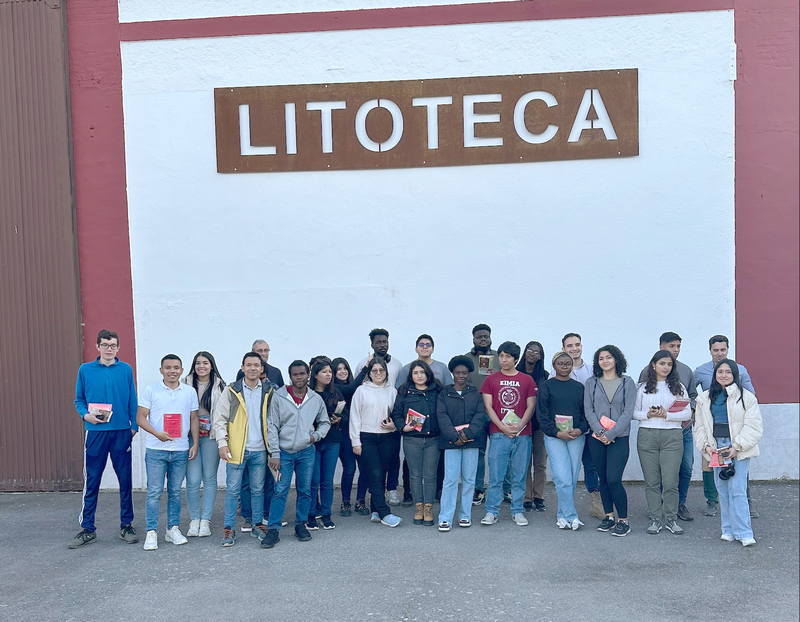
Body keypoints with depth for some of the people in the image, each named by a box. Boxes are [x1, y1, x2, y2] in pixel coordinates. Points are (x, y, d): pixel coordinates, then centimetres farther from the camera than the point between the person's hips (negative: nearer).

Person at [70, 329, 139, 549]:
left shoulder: (126, 370, 4)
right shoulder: (86, 370, 5)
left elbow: (133, 402, 7)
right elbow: (79, 400, 10)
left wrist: (134, 427, 1)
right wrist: (86, 415, -9)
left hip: (121, 432, 0)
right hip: (95, 432, 0)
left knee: (125, 481, 6)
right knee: (91, 482, 3)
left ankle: (126, 526, 18)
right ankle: (87, 529, 17)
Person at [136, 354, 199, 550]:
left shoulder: (190, 392, 7)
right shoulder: (150, 390, -1)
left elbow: (194, 419, 11)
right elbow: (141, 418, -3)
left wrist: (196, 443, 3)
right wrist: (157, 433, -18)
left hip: (181, 450, 2)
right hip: (156, 449, -2)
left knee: (175, 492, 10)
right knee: (154, 492, -1)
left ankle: (173, 529, 20)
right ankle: (151, 532, 7)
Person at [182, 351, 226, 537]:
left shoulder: (220, 385, 4)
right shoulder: (186, 384, 5)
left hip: (211, 436, 0)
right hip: (190, 436, 0)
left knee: (209, 478, 4)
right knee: (193, 480, -4)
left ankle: (205, 520, 14)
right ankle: (194, 520, 11)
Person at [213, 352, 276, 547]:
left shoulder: (269, 391, 5)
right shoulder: (232, 391, -1)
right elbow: (219, 418, -1)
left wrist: (274, 446, 5)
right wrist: (222, 443, -10)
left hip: (259, 450, 2)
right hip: (236, 449, -2)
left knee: (258, 490, 11)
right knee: (233, 490, 3)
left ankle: (258, 525, 23)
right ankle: (228, 529, 12)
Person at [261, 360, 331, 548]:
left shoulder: (316, 399, 4)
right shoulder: (279, 397, -4)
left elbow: (325, 422, 18)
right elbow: (272, 427, -4)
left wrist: (316, 435, -2)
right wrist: (275, 453, -9)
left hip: (307, 452, 3)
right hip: (284, 452, -2)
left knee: (305, 490, 9)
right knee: (280, 491, -4)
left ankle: (301, 525, 23)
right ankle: (273, 529, 4)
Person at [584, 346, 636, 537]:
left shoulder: (627, 382, 3)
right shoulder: (591, 383, 9)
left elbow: (628, 412, -4)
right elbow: (588, 410, 3)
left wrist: (611, 433, -12)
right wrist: (600, 431, -12)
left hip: (619, 437, -3)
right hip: (597, 437, 3)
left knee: (613, 479, -11)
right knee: (603, 479, 8)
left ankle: (623, 521, 3)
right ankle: (609, 517, 21)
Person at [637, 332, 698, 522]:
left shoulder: (686, 370, 12)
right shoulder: (649, 371, -2)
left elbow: (693, 395, 20)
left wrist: (688, 410, 0)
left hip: (684, 427, 4)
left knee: (686, 467, 5)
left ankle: (680, 504, 22)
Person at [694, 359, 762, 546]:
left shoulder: (746, 397, -1)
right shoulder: (705, 398, 10)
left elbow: (753, 427, -5)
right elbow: (699, 426, 11)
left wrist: (737, 447, -14)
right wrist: (706, 445, -4)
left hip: (739, 450, -4)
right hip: (716, 449, 4)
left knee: (737, 490, -9)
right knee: (722, 490, 6)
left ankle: (743, 533, -2)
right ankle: (728, 530, 16)